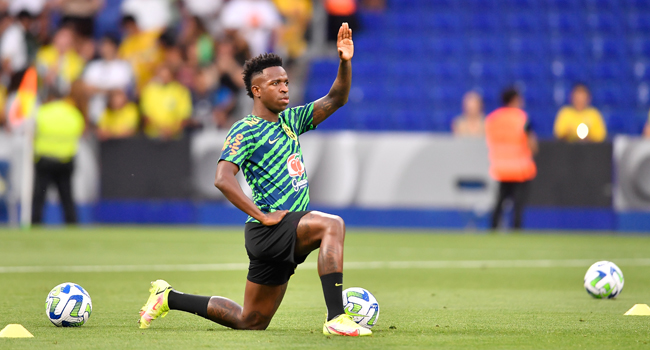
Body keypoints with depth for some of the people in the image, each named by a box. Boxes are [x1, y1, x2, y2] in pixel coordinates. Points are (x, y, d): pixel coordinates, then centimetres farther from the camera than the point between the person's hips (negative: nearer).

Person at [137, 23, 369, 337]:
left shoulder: (289, 121, 14)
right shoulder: (245, 131, -9)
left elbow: (336, 99, 13)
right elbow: (222, 178, -19)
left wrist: (345, 61, -4)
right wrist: (262, 216, -23)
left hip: (289, 234, 8)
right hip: (270, 229, -8)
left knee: (250, 321, 13)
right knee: (332, 225, -31)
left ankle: (169, 298, 27)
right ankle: (336, 319, -37)